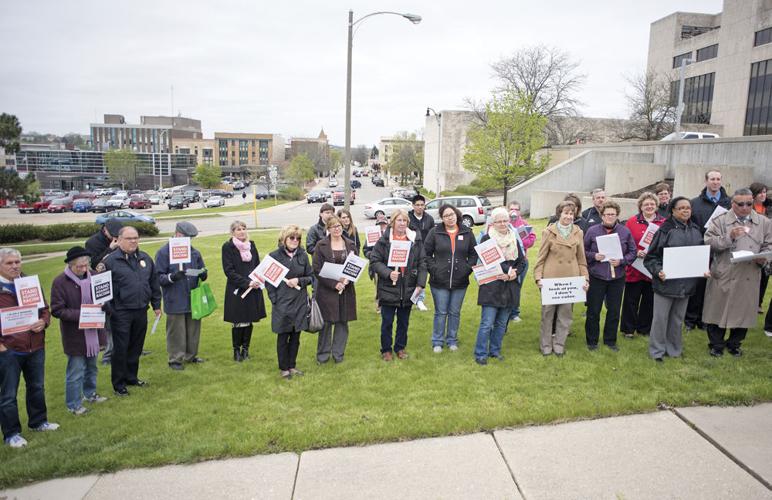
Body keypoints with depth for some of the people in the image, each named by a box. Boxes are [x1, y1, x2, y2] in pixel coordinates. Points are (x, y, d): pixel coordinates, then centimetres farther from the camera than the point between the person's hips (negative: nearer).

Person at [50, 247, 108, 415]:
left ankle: (90, 393, 41)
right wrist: (80, 315, -24)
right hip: (74, 335, -5)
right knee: (76, 371, 4)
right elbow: (57, 310, -14)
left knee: (91, 367, 21)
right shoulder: (60, 282, -15)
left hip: (93, 331, 5)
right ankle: (73, 404, 19)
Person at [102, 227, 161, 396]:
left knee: (136, 348, 16)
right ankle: (118, 384, 17)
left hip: (141, 311, 5)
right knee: (120, 349, 4)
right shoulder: (110, 260, -8)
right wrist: (109, 310, -12)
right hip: (121, 313, -5)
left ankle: (131, 377, 32)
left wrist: (156, 305, 14)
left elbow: (154, 283, 15)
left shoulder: (145, 258, 9)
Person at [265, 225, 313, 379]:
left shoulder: (303, 255, 3)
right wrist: (274, 299, -9)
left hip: (300, 302, 3)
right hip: (282, 303, -3)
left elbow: (310, 277, 7)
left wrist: (299, 281, -11)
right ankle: (284, 368, 21)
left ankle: (292, 365, 26)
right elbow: (268, 280, -3)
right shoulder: (274, 256, -6)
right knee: (283, 336, 6)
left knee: (296, 336, 11)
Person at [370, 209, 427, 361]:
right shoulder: (384, 240, -5)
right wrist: (388, 273, -20)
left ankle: (400, 347, 33)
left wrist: (420, 284, -5)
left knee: (404, 322, 15)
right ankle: (386, 349, 25)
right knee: (387, 322, 8)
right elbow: (374, 261, -6)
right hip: (388, 288, -2)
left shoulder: (416, 239, 2)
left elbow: (422, 263, 2)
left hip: (408, 288, 2)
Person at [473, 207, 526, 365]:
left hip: (510, 288, 5)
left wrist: (512, 274, -8)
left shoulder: (514, 239, 11)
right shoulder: (486, 239, -3)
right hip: (491, 287, -5)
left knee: (501, 323, 13)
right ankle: (480, 354, 4)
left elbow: (522, 262, 12)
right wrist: (503, 273, -17)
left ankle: (495, 350, 26)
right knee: (487, 323, -7)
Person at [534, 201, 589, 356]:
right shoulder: (549, 232, -4)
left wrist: (585, 278, 2)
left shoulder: (578, 233, 5)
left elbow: (581, 259, 10)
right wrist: (538, 277, -11)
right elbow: (541, 257, -2)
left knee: (565, 313, 9)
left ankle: (559, 344, 23)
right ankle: (546, 344, 19)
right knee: (548, 312, 6)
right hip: (550, 278, -2)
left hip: (570, 280, 3)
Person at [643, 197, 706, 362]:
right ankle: (657, 350, 15)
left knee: (678, 318, 15)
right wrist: (658, 271, -22)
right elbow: (651, 256, -8)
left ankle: (674, 348, 29)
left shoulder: (696, 231, 8)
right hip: (665, 281, -5)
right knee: (660, 318, 3)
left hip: (686, 283, 5)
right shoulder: (665, 230, -9)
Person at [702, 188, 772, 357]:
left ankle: (734, 344, 29)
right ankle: (716, 344, 20)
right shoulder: (720, 221, -1)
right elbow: (708, 242, -8)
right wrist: (729, 236, -20)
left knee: (743, 311, 11)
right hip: (724, 275, -2)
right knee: (718, 310, 5)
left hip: (749, 277, 3)